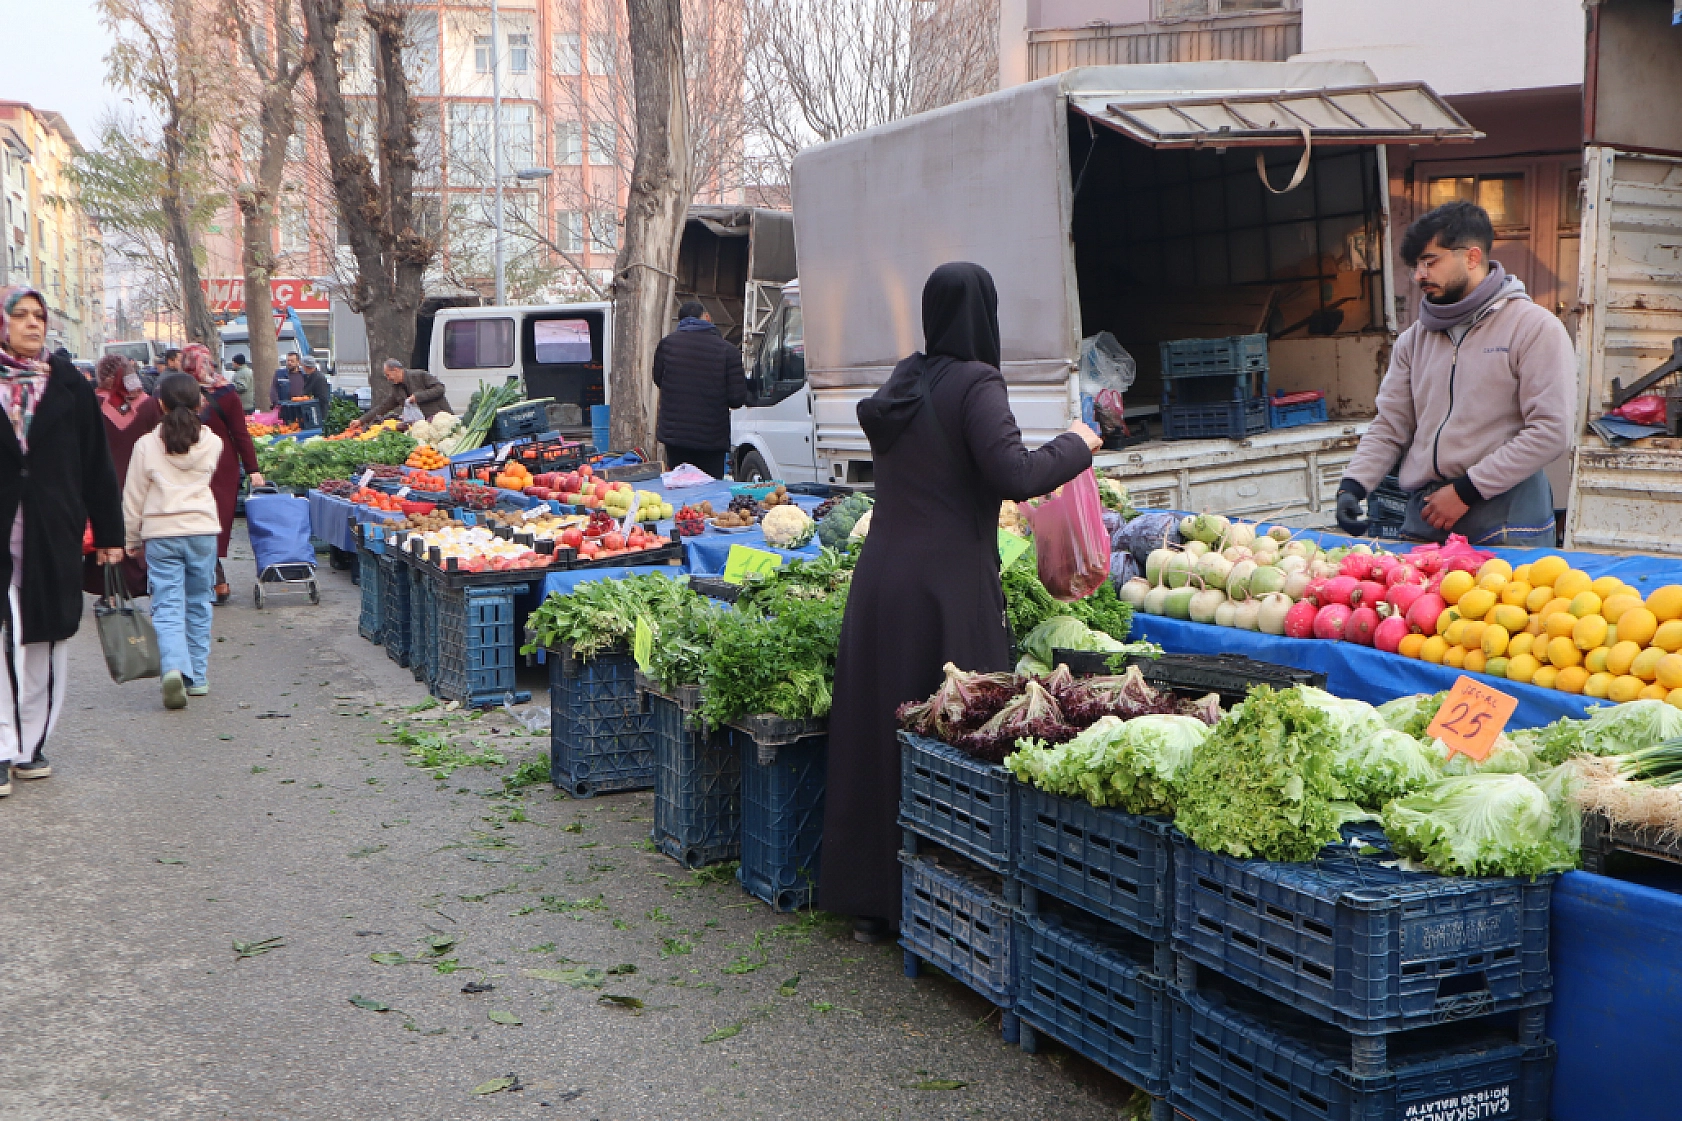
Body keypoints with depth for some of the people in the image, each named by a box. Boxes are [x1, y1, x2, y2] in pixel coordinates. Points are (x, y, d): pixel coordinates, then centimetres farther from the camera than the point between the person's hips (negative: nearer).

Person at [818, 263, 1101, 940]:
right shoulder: (973, 383, -10)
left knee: (877, 730, 11)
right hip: (949, 587, -7)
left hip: (880, 582, 7)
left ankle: (868, 900, 21)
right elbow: (1014, 476, -19)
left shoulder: (903, 383, 12)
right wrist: (1075, 445, -2)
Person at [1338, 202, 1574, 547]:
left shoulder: (1536, 327, -5)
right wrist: (1352, 485, -7)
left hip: (1504, 520, -5)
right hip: (1423, 517, 5)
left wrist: (1466, 491, -15)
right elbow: (1390, 426, 12)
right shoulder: (1415, 338, 13)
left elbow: (1550, 433, -12)